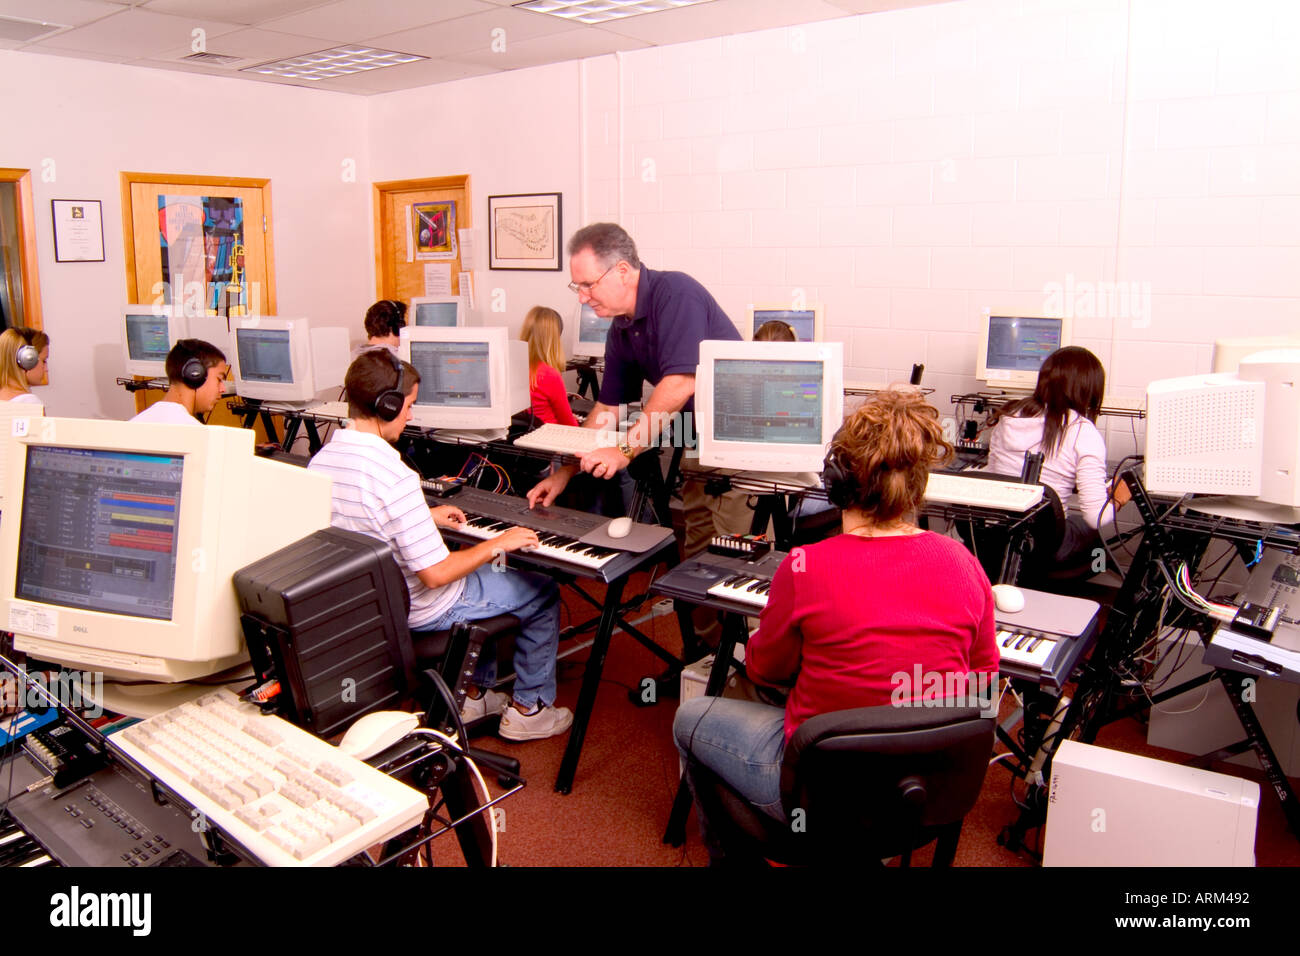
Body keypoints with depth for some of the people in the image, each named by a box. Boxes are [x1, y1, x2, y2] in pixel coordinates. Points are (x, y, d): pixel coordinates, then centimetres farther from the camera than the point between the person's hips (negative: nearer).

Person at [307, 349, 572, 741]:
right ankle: (528, 708, 21)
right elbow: (436, 574, -28)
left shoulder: (321, 459, -5)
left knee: (488, 573, 32)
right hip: (420, 610, -8)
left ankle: (475, 693, 36)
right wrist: (497, 544, -15)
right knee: (543, 592, 10)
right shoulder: (393, 476, -32)